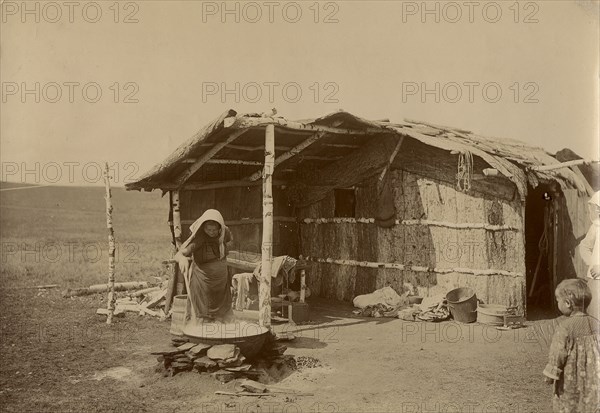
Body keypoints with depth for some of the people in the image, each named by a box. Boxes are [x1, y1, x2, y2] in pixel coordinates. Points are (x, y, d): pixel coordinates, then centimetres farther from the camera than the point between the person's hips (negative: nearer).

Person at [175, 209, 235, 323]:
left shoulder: (225, 232, -8)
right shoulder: (198, 238, -23)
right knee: (204, 318, -1)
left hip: (221, 279, 5)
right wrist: (182, 258, -56)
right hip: (202, 279, -5)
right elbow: (178, 254, -35)